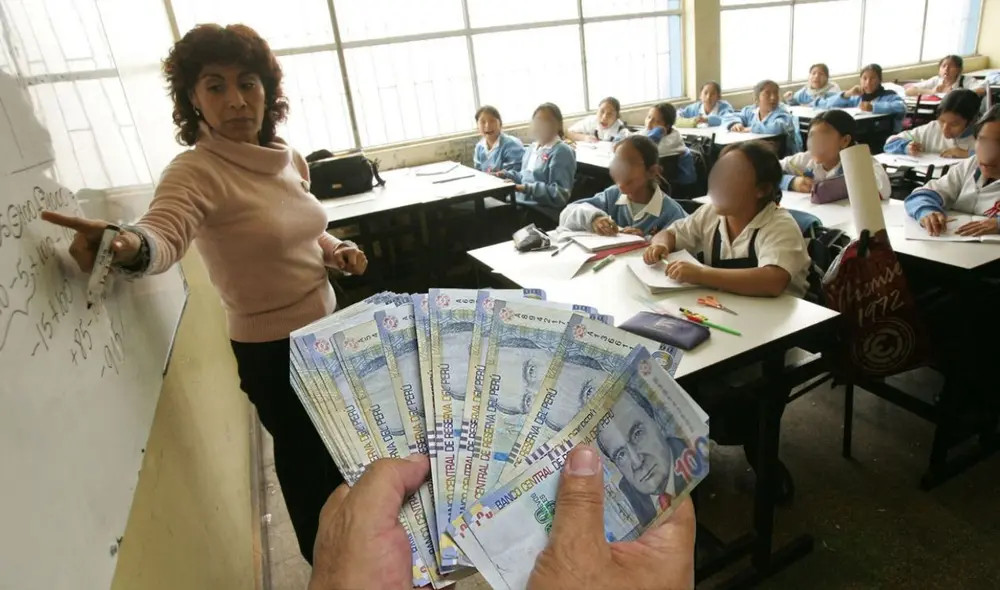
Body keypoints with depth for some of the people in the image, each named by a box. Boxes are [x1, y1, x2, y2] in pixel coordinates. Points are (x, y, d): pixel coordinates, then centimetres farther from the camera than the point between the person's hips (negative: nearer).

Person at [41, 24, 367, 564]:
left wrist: (335, 250, -3)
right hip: (273, 348, -7)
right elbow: (162, 234, -38)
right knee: (307, 456, 13)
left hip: (325, 328, 8)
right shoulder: (196, 172, -20)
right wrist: (127, 246, -60)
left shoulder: (287, 158, 1)